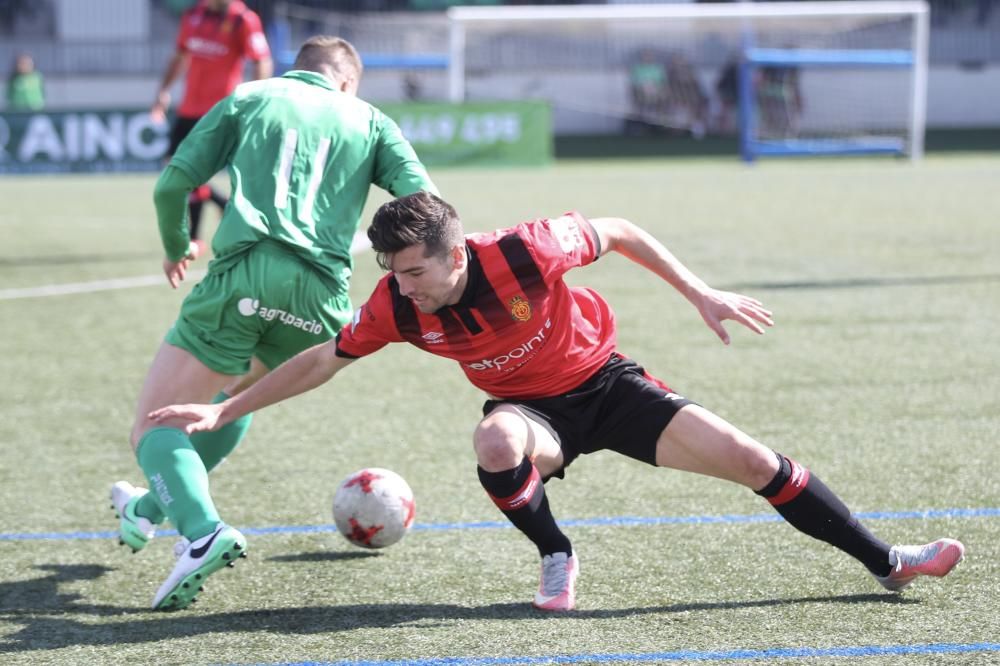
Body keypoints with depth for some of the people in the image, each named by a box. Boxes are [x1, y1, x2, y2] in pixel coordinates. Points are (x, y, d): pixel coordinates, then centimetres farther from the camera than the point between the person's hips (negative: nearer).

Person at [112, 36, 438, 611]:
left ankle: (202, 531, -25)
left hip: (243, 275, -3)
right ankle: (154, 508, 42)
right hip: (321, 294, 3)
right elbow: (422, 197, 5)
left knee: (154, 424, 2)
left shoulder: (248, 99, 20)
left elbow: (174, 182, 12)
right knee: (240, 390, 34)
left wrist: (176, 249, 30)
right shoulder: (368, 120, 22)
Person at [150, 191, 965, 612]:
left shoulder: (521, 254, -30)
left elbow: (619, 232, -14)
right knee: (495, 443, -36)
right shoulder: (397, 306, -21)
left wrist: (701, 294, -15)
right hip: (534, 407, 2)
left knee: (746, 457, -12)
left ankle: (885, 562, 5)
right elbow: (324, 359, -8)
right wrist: (224, 412, -12)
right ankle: (557, 559, -8)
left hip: (606, 382, -1)